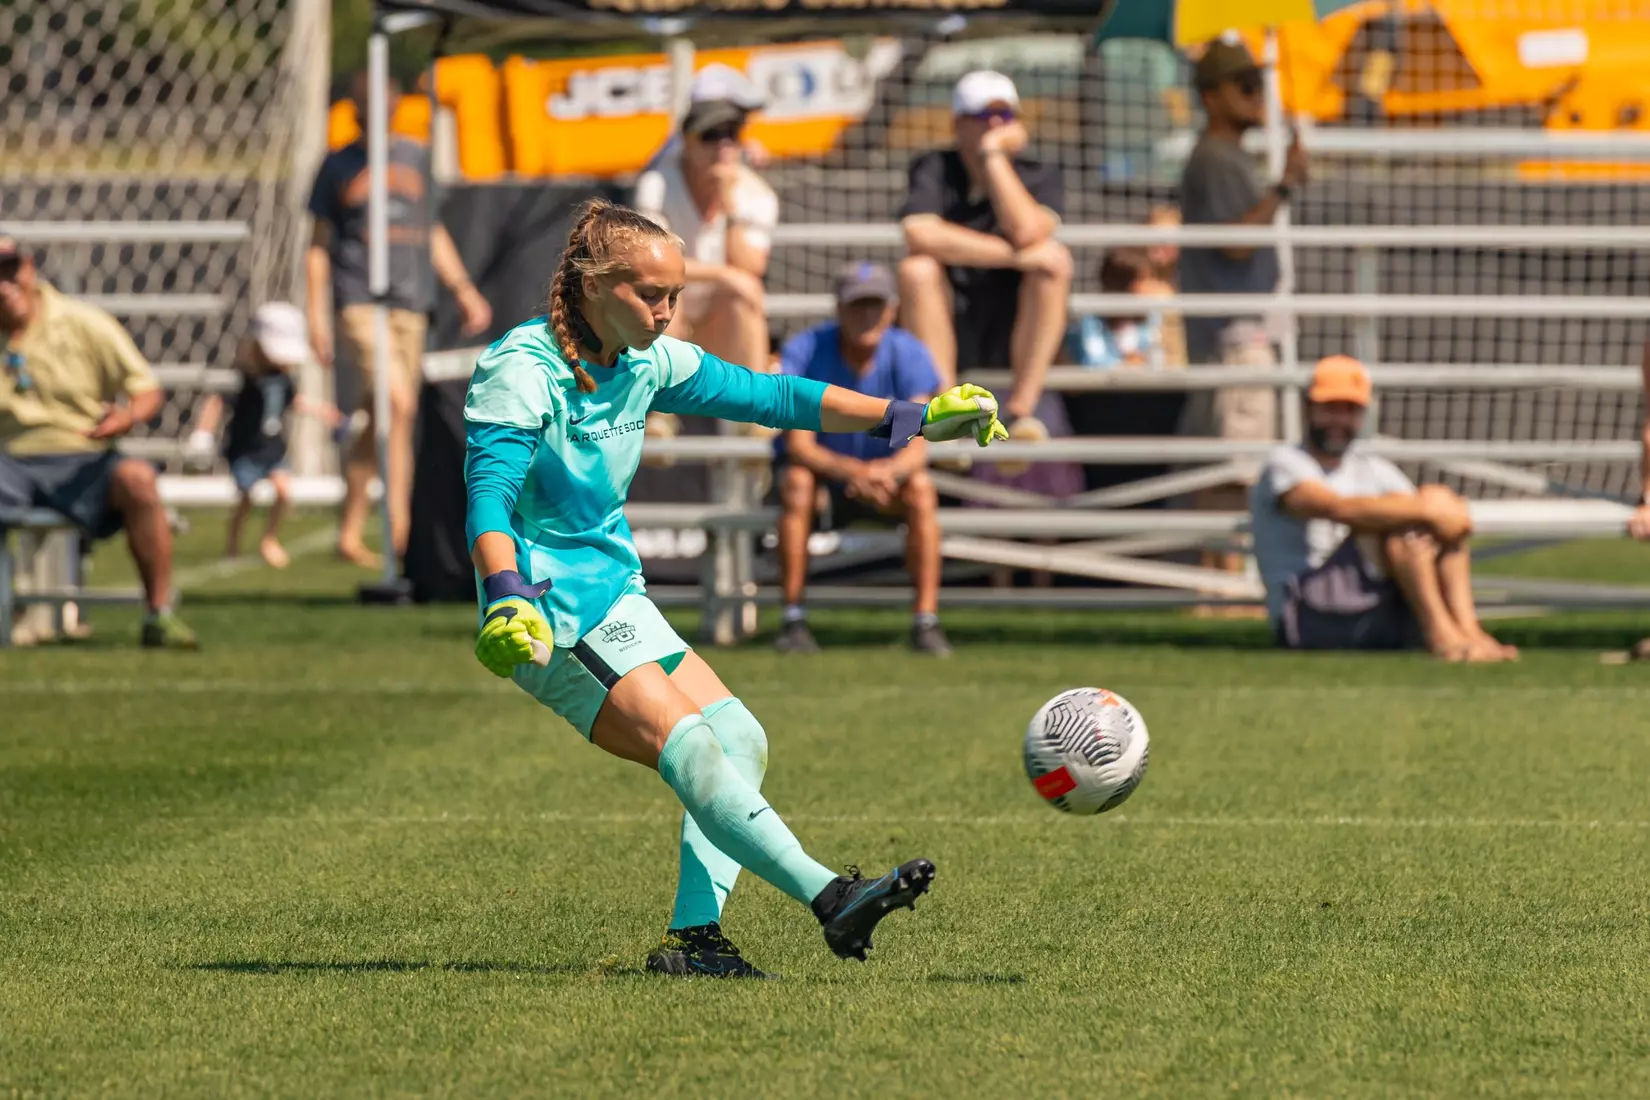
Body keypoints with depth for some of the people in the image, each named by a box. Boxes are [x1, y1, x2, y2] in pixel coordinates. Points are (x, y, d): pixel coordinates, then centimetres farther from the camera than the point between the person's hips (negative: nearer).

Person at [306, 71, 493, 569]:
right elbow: (319, 245, 9)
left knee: (377, 425, 4)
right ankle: (400, 523, -24)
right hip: (359, 302, -4)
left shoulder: (416, 158, 16)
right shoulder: (340, 165, 7)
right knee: (397, 403, -21)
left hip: (409, 306, 4)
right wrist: (316, 314, 1)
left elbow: (433, 233, 23)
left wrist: (463, 289, 13)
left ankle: (350, 534, 13)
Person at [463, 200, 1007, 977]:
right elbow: (489, 494, -24)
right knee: (689, 746, -21)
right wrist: (507, 599, -42)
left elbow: (768, 396, 14)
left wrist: (911, 418, 10)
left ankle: (694, 935, -4)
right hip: (551, 612, -9)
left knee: (737, 738, -1)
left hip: (617, 594, 9)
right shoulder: (523, 368, -14)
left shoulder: (646, 362, 10)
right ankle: (829, 900, -31)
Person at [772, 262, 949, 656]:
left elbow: (917, 447, -22)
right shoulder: (805, 352, -20)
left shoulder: (908, 354, -15)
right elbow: (798, 446, -26)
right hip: (820, 464, -1)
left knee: (921, 488, -29)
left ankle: (926, 621, -28)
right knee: (798, 483, -34)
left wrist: (889, 470, -47)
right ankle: (793, 620, -29)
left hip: (885, 466, 1)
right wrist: (853, 470, -46)